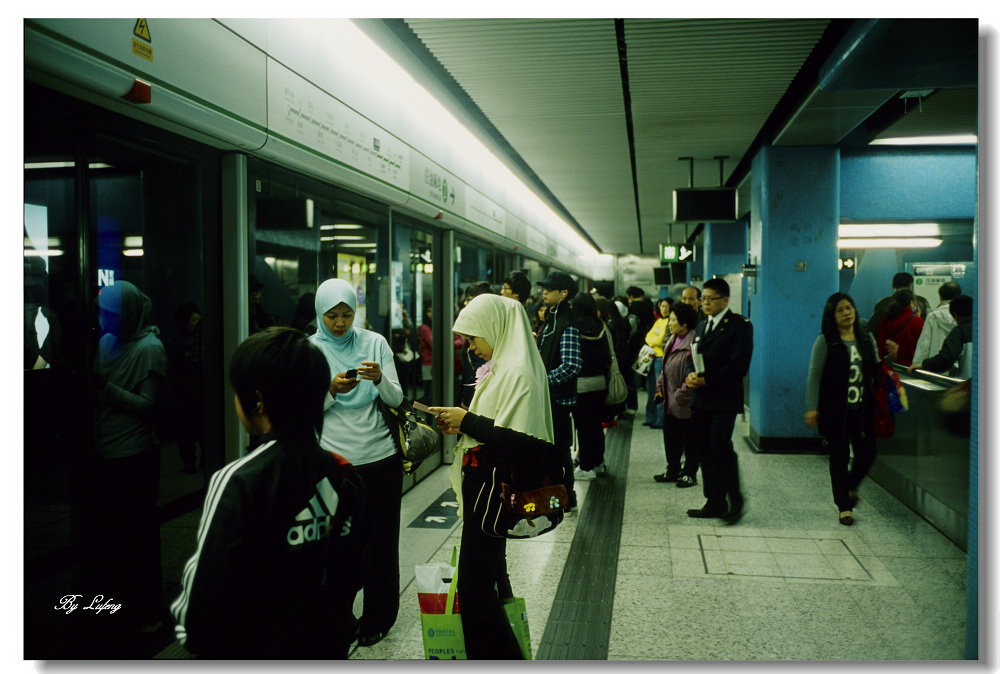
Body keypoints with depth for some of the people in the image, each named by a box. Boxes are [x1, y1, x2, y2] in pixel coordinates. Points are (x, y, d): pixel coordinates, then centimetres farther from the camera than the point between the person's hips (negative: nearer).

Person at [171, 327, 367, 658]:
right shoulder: (344, 476, -5)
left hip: (257, 653, -5)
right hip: (331, 648, 5)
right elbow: (353, 573, 5)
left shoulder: (237, 483, -23)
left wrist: (196, 635, -1)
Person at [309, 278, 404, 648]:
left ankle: (378, 618, 25)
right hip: (332, 461, -1)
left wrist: (380, 378, -19)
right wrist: (331, 390, -21)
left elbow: (396, 399, 1)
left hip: (379, 458, 1)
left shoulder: (375, 342, 3)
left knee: (380, 539, 9)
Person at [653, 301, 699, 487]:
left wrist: (681, 395, -18)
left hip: (686, 403, -9)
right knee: (670, 436, 16)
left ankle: (690, 473, 18)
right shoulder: (672, 341, 11)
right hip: (670, 402, 9)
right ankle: (673, 470, 29)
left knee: (689, 440, 6)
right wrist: (660, 388, 11)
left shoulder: (694, 343, -20)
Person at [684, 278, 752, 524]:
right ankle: (715, 502, 15)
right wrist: (690, 375, -5)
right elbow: (692, 358, 18)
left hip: (724, 400, -7)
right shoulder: (702, 325, 18)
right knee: (705, 450, 7)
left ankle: (735, 500, 0)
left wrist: (707, 380, -17)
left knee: (720, 446, -14)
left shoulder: (740, 325, -5)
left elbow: (739, 365, -13)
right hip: (700, 399, 7)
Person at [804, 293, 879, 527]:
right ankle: (844, 506, 17)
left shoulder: (867, 339, 8)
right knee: (839, 457, 3)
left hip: (863, 409, 4)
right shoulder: (824, 342, -5)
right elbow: (814, 376, -6)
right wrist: (812, 408, -10)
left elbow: (875, 371, 19)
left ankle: (849, 486, 37)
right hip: (835, 411, -4)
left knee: (866, 454, 4)